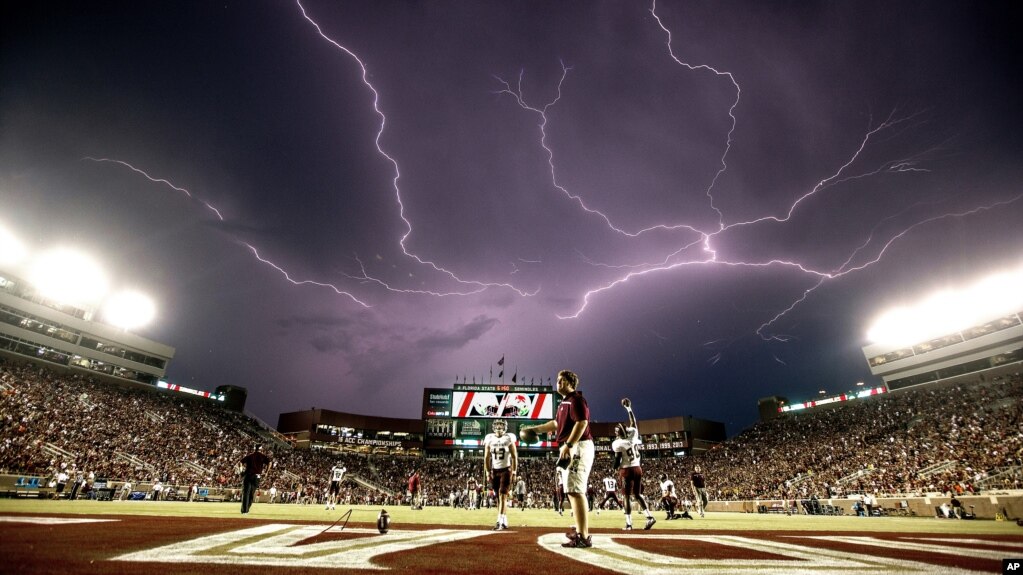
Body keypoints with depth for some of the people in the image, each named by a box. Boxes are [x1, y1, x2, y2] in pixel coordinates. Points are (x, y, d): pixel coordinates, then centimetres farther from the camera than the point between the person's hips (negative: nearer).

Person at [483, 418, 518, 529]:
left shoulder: (509, 439, -5)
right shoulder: (489, 439, 1)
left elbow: (514, 457, -1)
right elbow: (486, 458, 6)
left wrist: (514, 472, -6)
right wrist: (487, 472, 1)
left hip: (506, 470, -3)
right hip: (494, 471, 3)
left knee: (503, 496, -11)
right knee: (498, 497, 8)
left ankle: (499, 521, -13)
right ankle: (505, 521, 18)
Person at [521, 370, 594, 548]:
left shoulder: (576, 399, -11)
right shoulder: (565, 402, 19)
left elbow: (582, 422, -23)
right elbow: (556, 424, 31)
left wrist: (568, 445, -28)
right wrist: (536, 429, 35)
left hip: (578, 447, -11)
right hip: (571, 449, 11)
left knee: (575, 491, -12)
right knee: (573, 491, 17)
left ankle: (583, 537, -9)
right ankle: (581, 531, 28)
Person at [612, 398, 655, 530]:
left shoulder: (617, 444, -13)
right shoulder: (633, 436, 0)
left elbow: (617, 462, -11)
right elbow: (633, 423, 15)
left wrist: (615, 468, 9)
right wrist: (628, 408, 22)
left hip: (627, 470, -5)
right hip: (638, 468, 5)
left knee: (628, 496, 0)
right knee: (638, 494, 14)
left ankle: (629, 523, 0)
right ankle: (650, 517, 4)